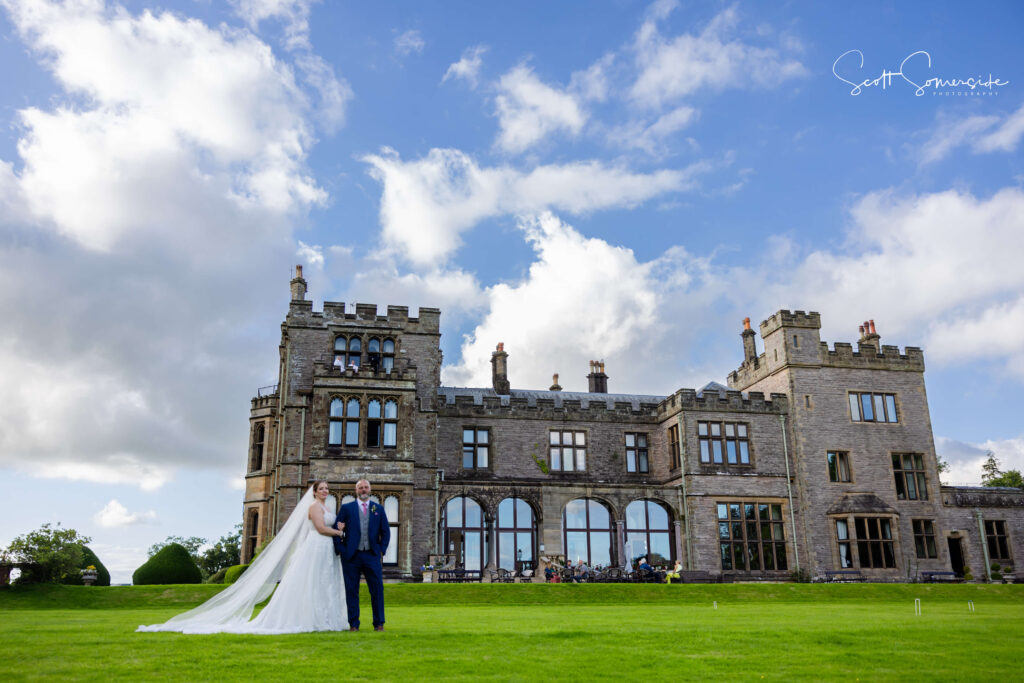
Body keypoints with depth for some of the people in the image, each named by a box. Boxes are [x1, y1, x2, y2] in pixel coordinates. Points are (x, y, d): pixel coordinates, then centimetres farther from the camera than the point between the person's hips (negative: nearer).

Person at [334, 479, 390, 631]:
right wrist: (340, 550, -4)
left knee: (377, 589, -2)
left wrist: (382, 550, 3)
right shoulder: (346, 508, 5)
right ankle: (353, 624, 12)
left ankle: (379, 623, 7)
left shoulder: (378, 508, 11)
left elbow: (386, 531, 13)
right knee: (351, 591, 3)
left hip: (372, 555, 1)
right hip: (351, 556, -1)